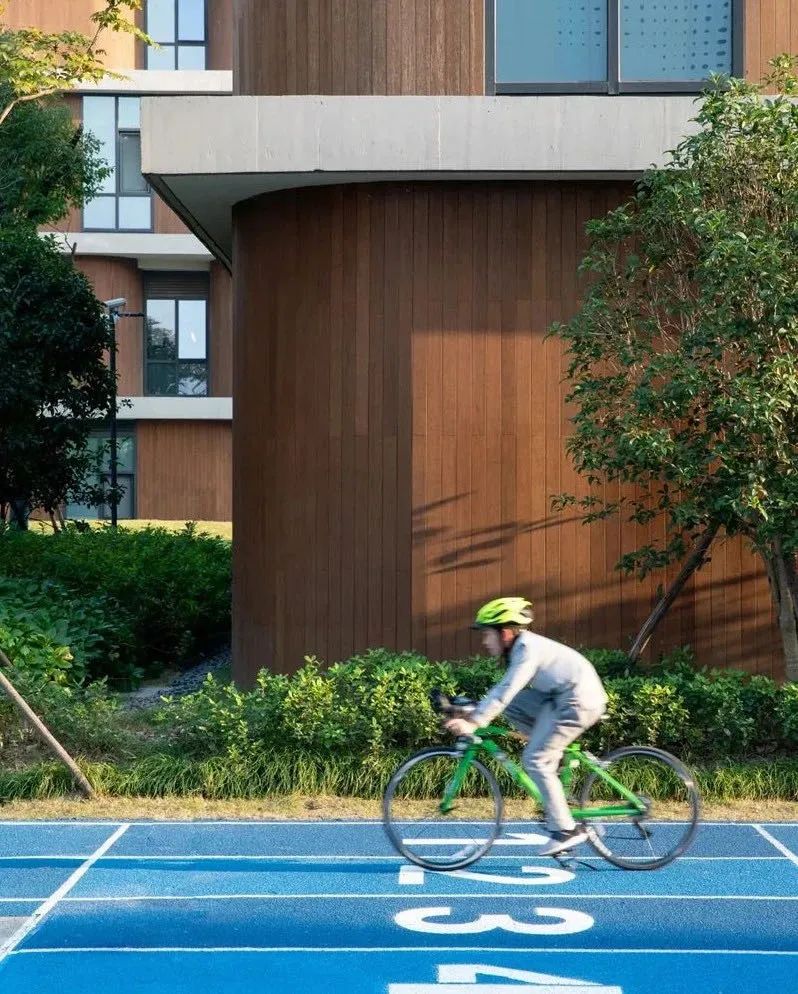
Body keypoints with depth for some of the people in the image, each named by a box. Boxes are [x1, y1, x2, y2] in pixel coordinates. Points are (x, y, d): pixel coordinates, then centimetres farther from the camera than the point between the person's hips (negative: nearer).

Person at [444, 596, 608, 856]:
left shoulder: (528, 649, -17)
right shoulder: (521, 647, 13)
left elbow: (505, 691, -26)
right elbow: (504, 691, 17)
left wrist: (474, 722, -30)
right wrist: (473, 713, 9)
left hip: (579, 702, -10)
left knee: (535, 760, -11)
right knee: (511, 705, 7)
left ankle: (565, 830, -8)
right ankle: (554, 757, 9)